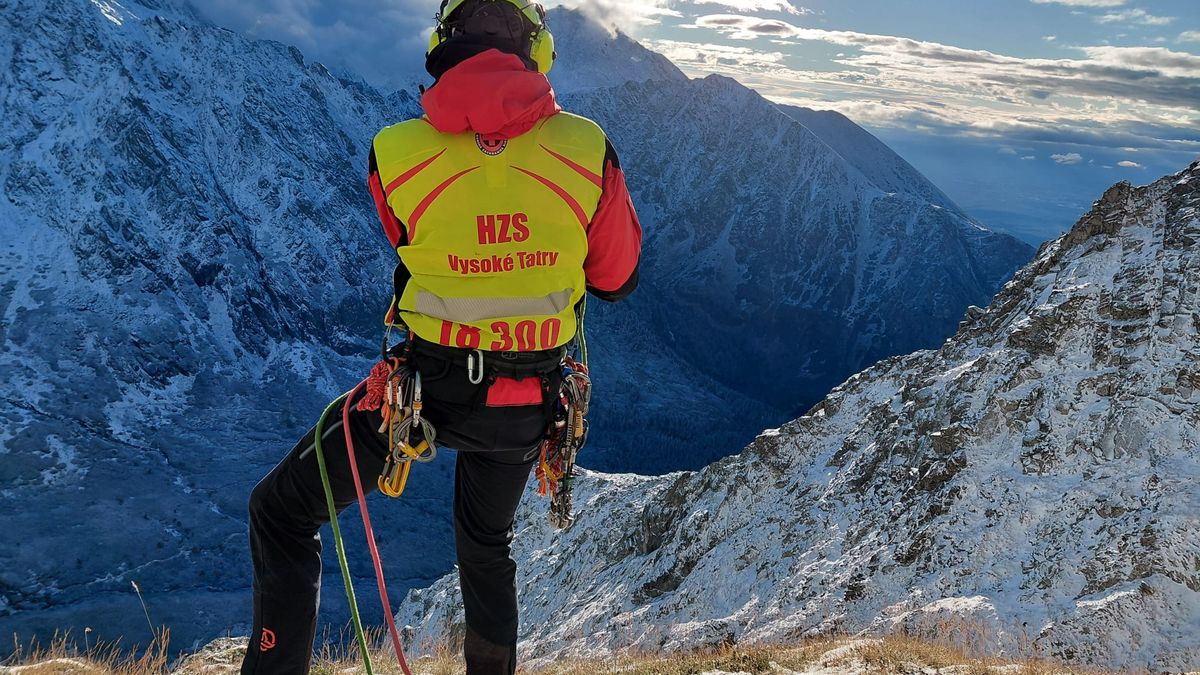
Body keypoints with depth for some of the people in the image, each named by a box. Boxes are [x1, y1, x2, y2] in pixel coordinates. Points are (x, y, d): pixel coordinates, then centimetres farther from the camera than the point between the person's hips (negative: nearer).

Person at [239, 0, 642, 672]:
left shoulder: (397, 152, -15)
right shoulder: (588, 148, -12)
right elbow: (618, 278, 1)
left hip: (429, 389, -3)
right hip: (528, 408, 3)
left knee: (282, 511, 16)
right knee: (488, 541, 30)